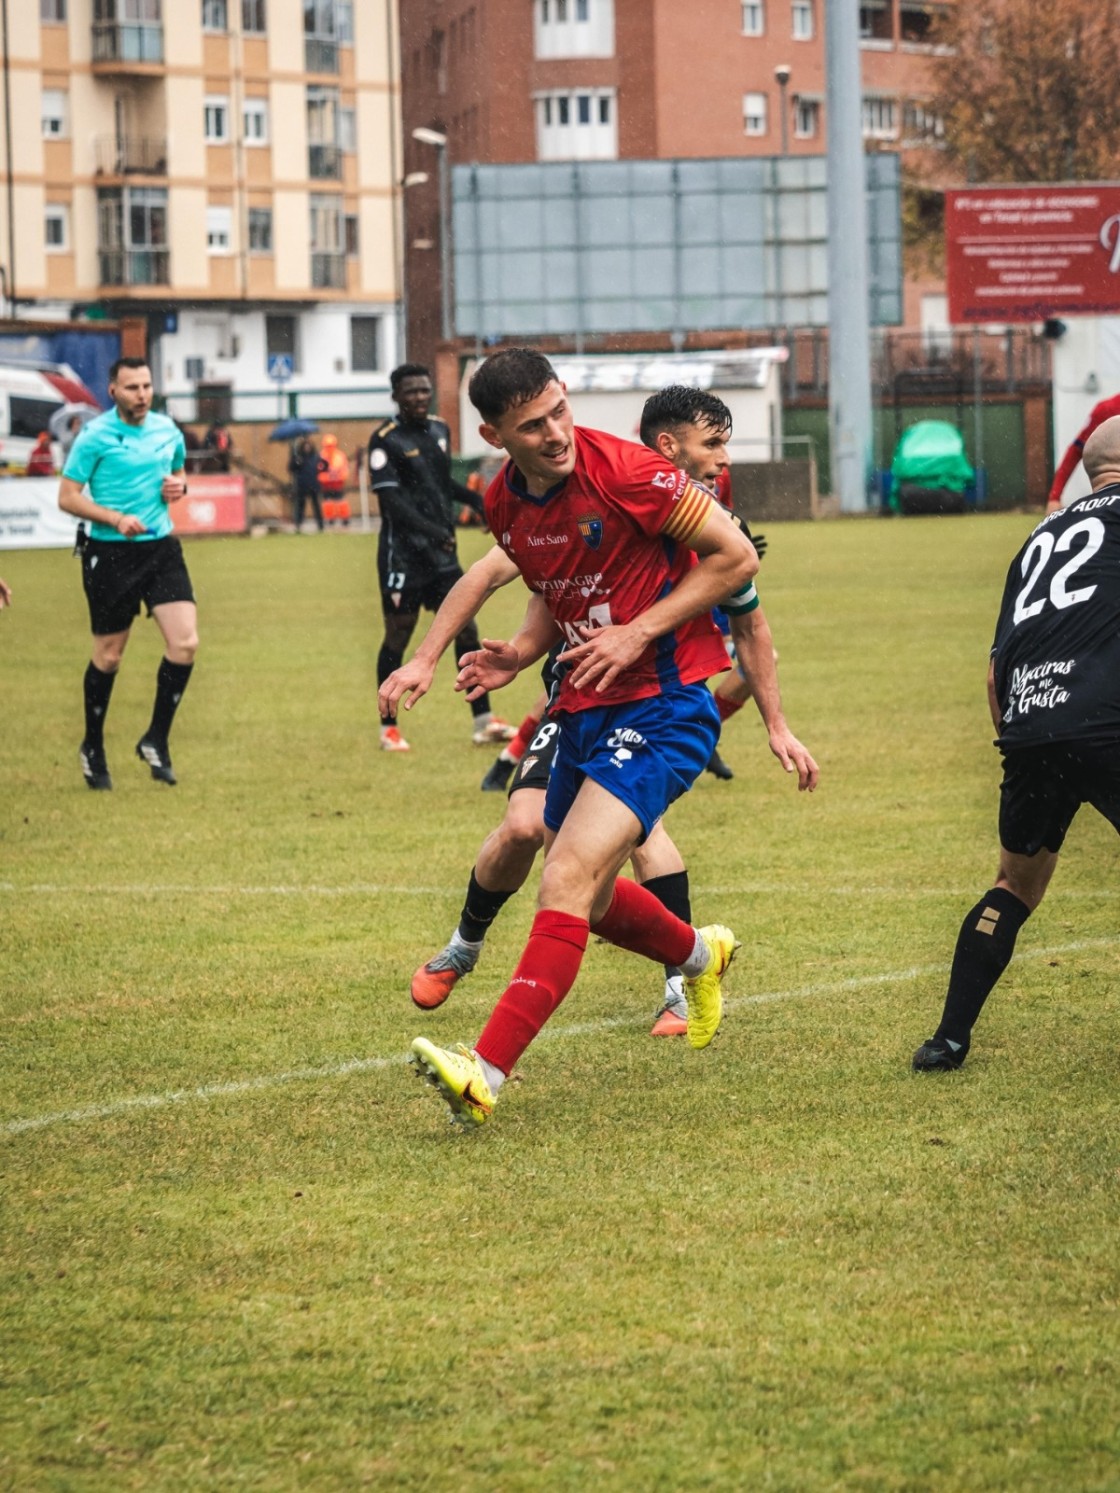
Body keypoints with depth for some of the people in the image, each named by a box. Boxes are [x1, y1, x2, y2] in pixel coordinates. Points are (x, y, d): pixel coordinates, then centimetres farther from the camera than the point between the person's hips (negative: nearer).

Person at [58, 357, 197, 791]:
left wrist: (179, 487, -1)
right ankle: (93, 748, 25)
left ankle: (156, 740, 4)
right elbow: (67, 497, -10)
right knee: (109, 655, 6)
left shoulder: (167, 430, 5)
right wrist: (117, 519, -21)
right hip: (110, 555, -4)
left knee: (185, 642, -11)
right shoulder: (94, 436, -10)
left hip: (161, 547, 4)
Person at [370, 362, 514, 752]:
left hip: (441, 554, 6)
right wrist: (430, 529, -29)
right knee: (398, 636, 0)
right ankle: (388, 729, 10)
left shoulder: (440, 431, 10)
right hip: (403, 554, -6)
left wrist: (477, 500, 9)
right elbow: (390, 499, -19)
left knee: (466, 630, 2)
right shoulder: (385, 440, -11)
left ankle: (483, 721, 7)